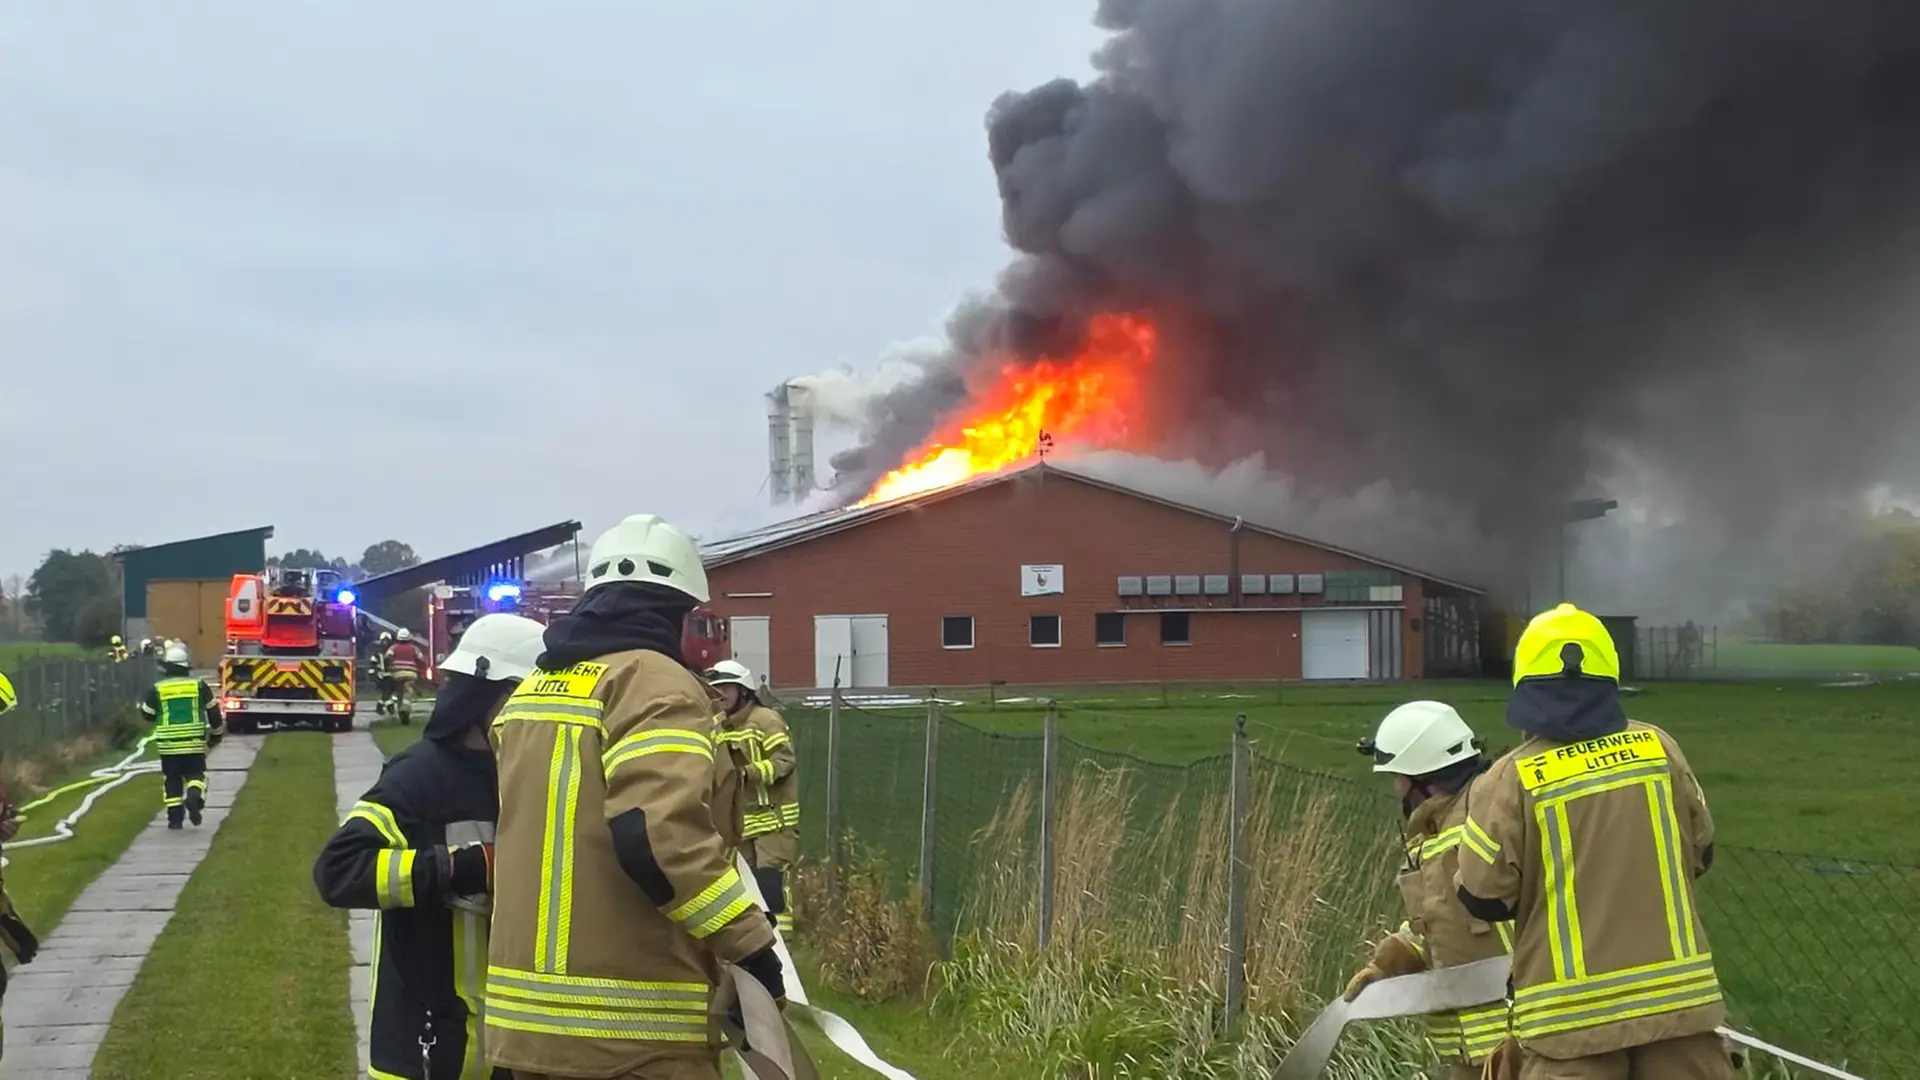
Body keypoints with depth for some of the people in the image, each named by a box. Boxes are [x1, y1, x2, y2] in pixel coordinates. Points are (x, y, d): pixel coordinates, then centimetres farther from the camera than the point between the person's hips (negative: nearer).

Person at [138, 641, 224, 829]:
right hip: (194, 743, 0)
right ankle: (194, 796, -20)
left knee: (172, 780, 11)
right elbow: (213, 711, 5)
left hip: (168, 744, 0)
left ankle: (175, 817, 9)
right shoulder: (199, 685, -2)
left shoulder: (157, 689, -3)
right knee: (196, 774, 10)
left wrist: (141, 703, 30)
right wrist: (216, 732, 19)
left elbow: (148, 714, 9)